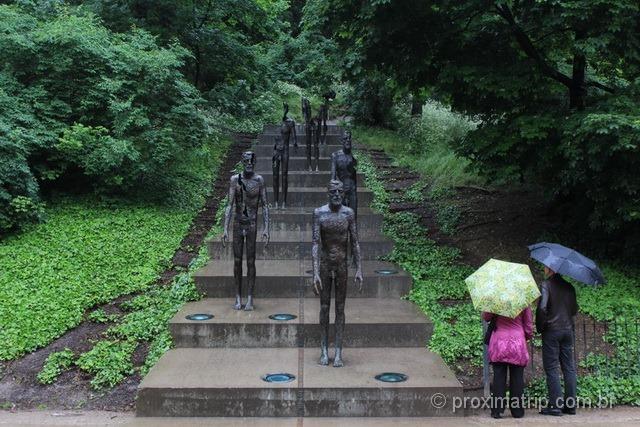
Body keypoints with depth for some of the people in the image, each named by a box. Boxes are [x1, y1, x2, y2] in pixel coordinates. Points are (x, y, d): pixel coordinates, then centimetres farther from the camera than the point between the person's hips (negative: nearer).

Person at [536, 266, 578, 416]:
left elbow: (542, 307, -21)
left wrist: (540, 326, -10)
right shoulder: (569, 286, 8)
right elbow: (574, 309, 13)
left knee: (551, 368, -1)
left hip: (551, 331, -6)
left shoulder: (546, 285, -11)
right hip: (568, 330, 6)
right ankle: (570, 405, 14)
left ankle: (555, 405, -1)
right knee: (569, 368, 10)